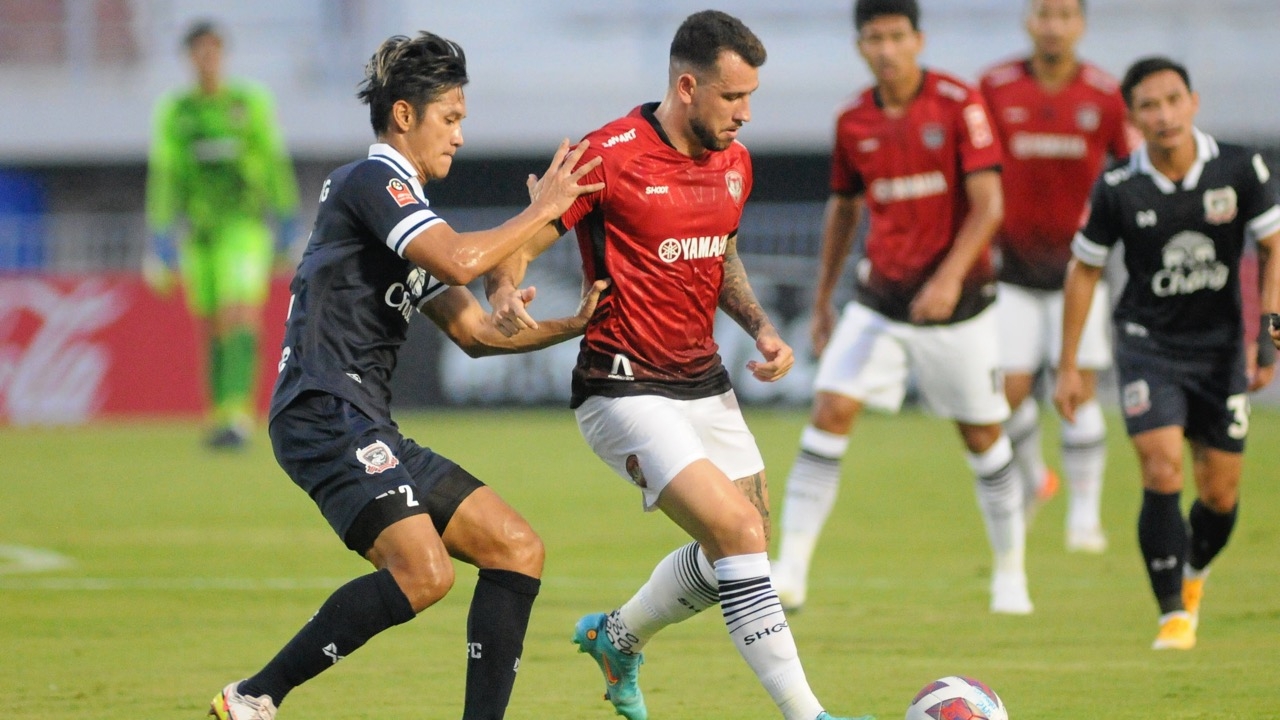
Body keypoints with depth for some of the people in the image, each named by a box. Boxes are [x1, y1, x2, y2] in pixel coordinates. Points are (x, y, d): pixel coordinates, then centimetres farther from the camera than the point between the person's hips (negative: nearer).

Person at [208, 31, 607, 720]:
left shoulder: (404, 208, 25)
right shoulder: (371, 180, -5)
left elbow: (473, 331, 23)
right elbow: (460, 261, -20)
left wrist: (570, 325, 10)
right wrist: (542, 210, -7)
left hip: (365, 425, 10)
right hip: (325, 412, -10)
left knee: (517, 549, 4)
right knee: (423, 573, -25)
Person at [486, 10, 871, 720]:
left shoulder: (734, 162, 6)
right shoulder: (611, 157, -16)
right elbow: (518, 244, -12)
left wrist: (761, 327, 7)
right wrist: (506, 295, -33)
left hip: (704, 385, 8)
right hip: (625, 389, -8)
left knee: (740, 545, 11)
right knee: (738, 530, -19)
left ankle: (616, 635, 37)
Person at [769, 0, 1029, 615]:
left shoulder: (959, 104, -11)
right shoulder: (853, 121, 2)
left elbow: (988, 204, -15)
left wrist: (951, 276, -27)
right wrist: (822, 301, 16)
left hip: (958, 302, -3)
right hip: (880, 301, 3)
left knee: (982, 435, 7)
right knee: (830, 413, -12)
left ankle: (1010, 572, 26)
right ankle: (791, 570, -13)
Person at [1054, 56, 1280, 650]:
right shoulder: (1119, 190, -11)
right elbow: (1084, 270, 1)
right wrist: (1068, 367, 2)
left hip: (1219, 345, 2)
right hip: (1147, 341, -2)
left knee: (1221, 494, 6)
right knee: (1162, 473, -19)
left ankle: (1193, 575, 38)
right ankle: (1174, 615, -11)